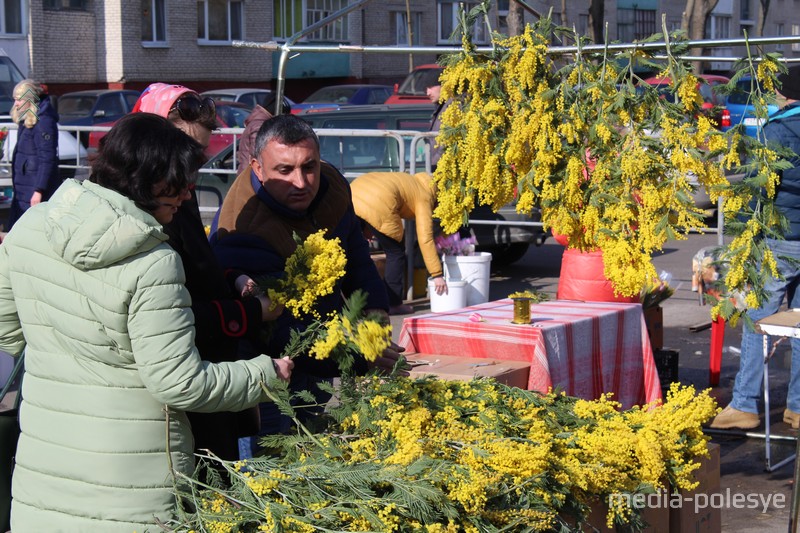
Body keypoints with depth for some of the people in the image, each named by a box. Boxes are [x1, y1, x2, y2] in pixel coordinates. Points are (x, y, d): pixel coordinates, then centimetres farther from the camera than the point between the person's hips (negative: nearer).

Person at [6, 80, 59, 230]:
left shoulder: (44, 122, -15)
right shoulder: (26, 121, 14)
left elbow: (47, 159, -19)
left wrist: (39, 190, -22)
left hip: (35, 189, -10)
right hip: (22, 189, 10)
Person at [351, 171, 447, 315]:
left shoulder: (411, 182, 33)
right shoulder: (424, 197, 12)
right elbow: (425, 239, 4)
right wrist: (437, 275, 5)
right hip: (377, 205, -7)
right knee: (396, 253, 10)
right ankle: (392, 304, 12)